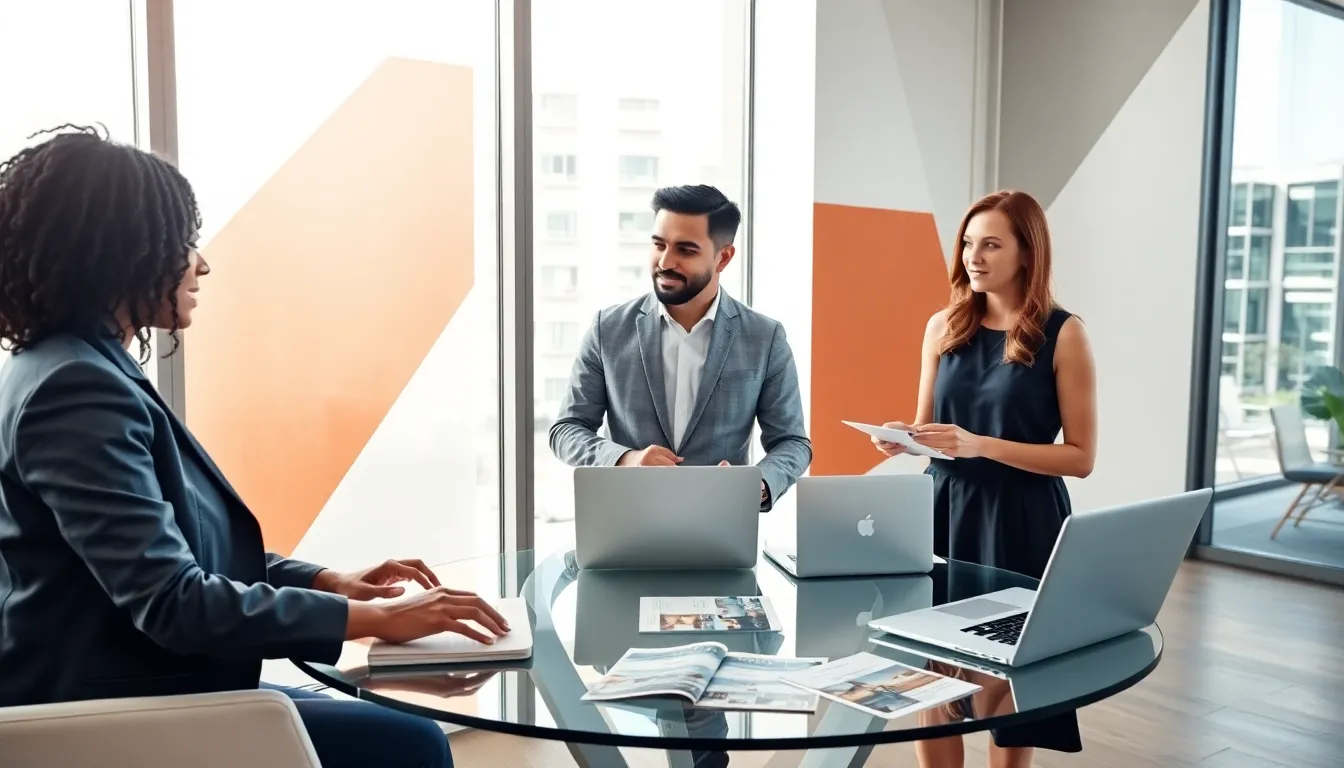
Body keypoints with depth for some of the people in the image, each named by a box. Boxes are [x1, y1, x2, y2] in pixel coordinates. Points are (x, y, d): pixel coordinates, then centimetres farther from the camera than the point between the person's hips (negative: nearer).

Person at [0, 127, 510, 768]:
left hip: (139, 691, 10)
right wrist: (372, 618, -22)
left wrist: (330, 581, 4)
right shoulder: (76, 389, -22)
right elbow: (173, 603, -27)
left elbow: (186, 553, 14)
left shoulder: (85, 370, 11)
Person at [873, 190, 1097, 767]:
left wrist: (982, 445, -20)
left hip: (1021, 524, -3)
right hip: (945, 512, 4)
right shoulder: (944, 326, 6)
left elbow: (1080, 457, -8)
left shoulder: (1063, 334, -6)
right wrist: (903, 438, -10)